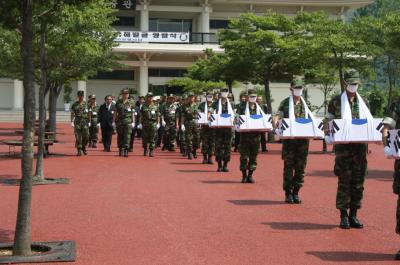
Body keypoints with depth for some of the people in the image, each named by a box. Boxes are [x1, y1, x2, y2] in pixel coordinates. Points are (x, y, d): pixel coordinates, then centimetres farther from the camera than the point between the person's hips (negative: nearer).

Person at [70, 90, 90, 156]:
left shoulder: (86, 104, 8)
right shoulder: (75, 104, 5)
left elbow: (89, 114, 10)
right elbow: (72, 114, 2)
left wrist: (89, 122, 6)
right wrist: (72, 122, -7)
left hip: (85, 122, 1)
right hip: (77, 122, -1)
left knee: (86, 136, -3)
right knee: (78, 137, -2)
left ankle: (83, 147, 21)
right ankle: (79, 151, 3)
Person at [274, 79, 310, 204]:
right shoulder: (285, 103, 6)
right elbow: (278, 116, -1)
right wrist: (276, 122, -23)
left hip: (303, 139, 3)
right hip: (289, 139, -3)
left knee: (300, 167, 5)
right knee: (288, 166, 0)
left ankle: (296, 192, 15)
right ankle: (288, 193, 7)